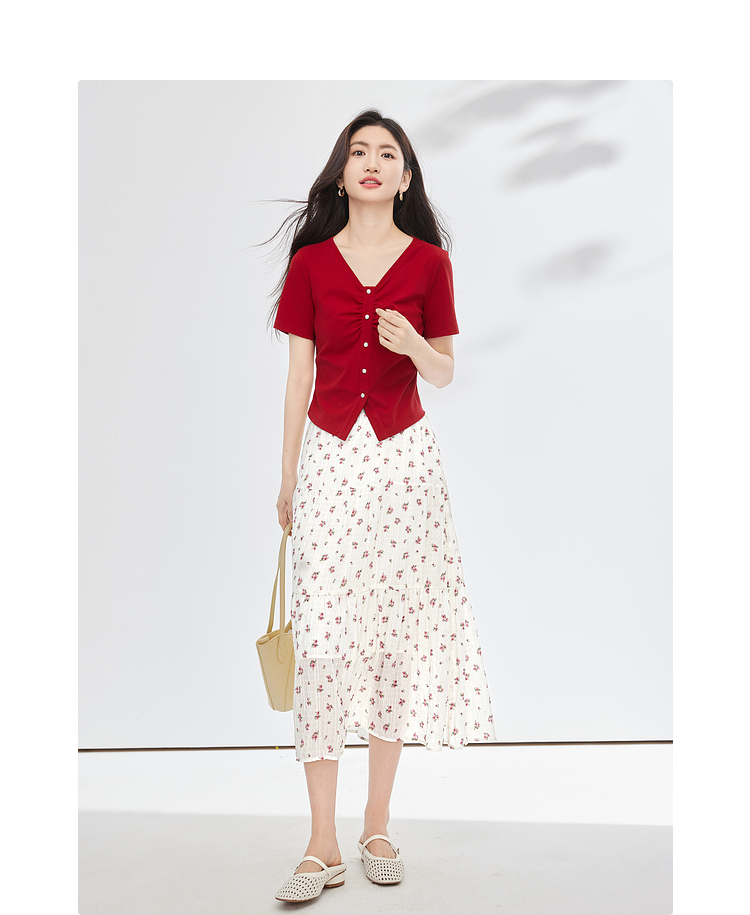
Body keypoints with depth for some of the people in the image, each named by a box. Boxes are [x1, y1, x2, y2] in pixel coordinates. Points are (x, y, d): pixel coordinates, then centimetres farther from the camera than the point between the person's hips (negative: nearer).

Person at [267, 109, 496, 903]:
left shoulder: (429, 261, 5)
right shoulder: (311, 262, 6)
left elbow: (445, 374, 8)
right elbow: (298, 375, 7)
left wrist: (415, 345, -15)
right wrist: (286, 479, 7)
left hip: (404, 457, 1)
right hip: (329, 455, 0)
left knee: (398, 629, 3)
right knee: (323, 636, -5)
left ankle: (377, 828, 18)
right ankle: (323, 846, 4)